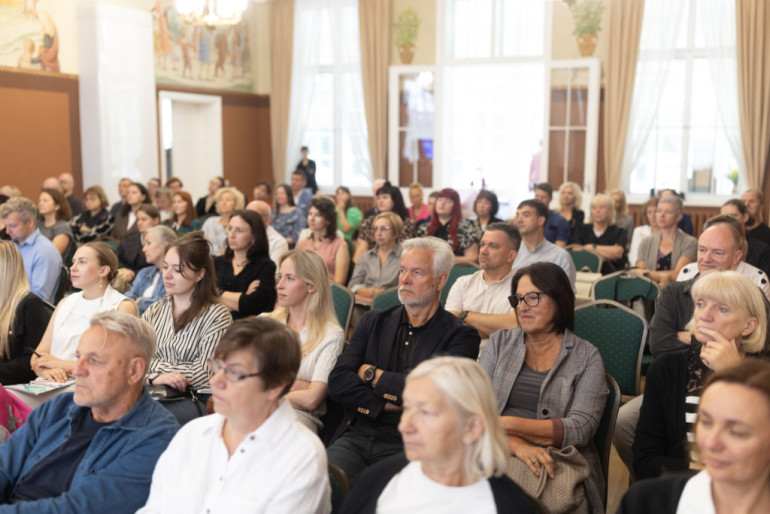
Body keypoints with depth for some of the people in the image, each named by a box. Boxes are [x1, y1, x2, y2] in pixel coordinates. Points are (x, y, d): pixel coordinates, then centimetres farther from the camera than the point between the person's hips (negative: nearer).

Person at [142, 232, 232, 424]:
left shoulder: (217, 315, 0)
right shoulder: (153, 311, 18)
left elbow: (205, 374, -8)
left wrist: (154, 366, -5)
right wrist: (156, 376, -14)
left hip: (195, 400, -5)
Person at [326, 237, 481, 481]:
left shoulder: (460, 336, 2)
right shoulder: (374, 321, 16)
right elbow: (338, 382, 5)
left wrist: (371, 374, -1)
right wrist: (384, 405, -9)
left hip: (406, 446, -4)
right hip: (355, 438, 4)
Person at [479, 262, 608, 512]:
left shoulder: (587, 357, 7)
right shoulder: (500, 342, 15)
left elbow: (580, 429, -7)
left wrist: (510, 424, -16)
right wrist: (516, 444, -18)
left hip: (558, 466, -1)